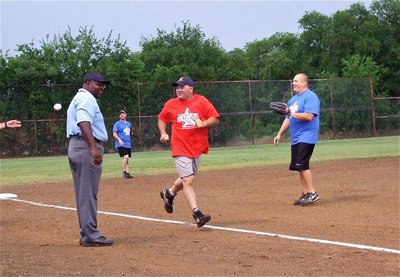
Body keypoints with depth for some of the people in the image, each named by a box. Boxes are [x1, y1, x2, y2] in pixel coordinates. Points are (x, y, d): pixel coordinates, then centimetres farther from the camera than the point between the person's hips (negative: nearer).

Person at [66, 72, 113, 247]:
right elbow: (84, 123, -25)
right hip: (86, 147, -11)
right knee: (88, 193, -9)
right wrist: (93, 148, -35)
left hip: (75, 146, 11)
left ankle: (86, 234, 17)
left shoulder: (78, 98, 24)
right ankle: (90, 235, -9)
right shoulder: (87, 98, -9)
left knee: (84, 193, 13)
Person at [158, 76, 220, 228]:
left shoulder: (201, 101, -2)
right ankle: (196, 213, -13)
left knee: (187, 178, 18)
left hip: (197, 148, 3)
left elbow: (215, 119, -3)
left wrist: (203, 123, -22)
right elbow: (162, 119, 14)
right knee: (188, 180, -12)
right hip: (181, 149, -2)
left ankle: (169, 193, 45)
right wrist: (163, 133, -2)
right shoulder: (171, 104, 0)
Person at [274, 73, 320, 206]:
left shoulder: (310, 97, -10)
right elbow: (288, 118, 25)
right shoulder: (293, 99, 19)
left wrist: (292, 113, -20)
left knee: (301, 165, -16)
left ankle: (312, 193, -12)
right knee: (300, 166, 8)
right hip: (295, 139, 9)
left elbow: (309, 116, -22)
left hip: (306, 137, -9)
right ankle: (305, 194, 13)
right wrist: (280, 134, 20)